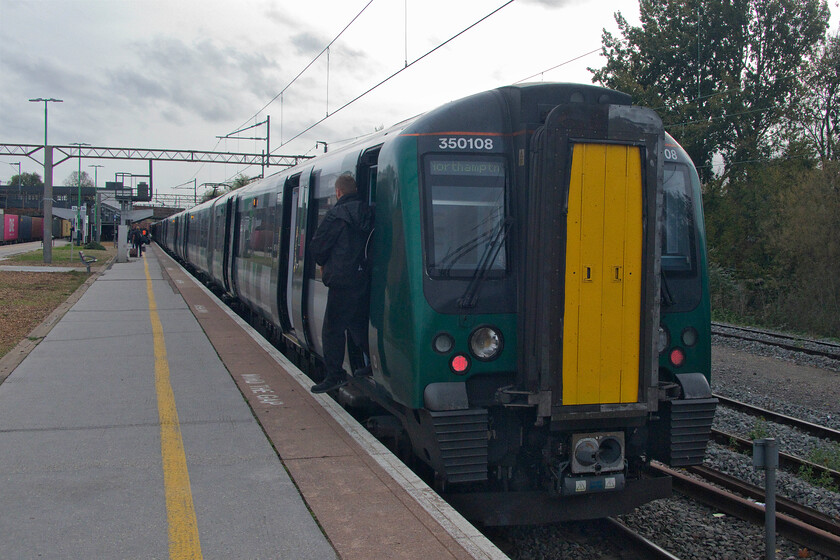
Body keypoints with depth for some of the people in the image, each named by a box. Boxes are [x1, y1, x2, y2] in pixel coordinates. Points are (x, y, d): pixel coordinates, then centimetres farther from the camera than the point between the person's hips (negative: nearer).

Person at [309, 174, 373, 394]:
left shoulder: (337, 215, -11)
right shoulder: (368, 212, 7)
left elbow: (317, 246, -7)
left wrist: (324, 264, 14)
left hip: (342, 280, -7)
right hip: (365, 278, 7)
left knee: (332, 328, 0)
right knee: (359, 324, 20)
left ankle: (335, 375, 2)